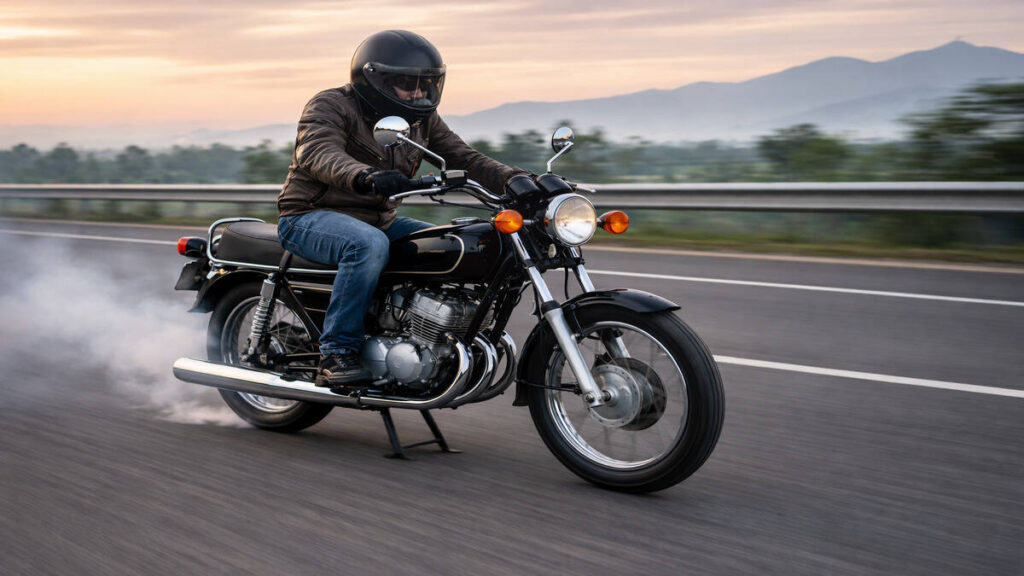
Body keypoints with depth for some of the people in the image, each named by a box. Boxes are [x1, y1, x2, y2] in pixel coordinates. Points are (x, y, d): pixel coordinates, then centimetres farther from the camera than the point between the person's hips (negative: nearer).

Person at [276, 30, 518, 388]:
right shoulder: (330, 106, -12)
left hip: (378, 219, 7)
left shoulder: (422, 120, 10)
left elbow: (463, 158, 3)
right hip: (311, 217, -7)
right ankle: (336, 355, -32)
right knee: (369, 244, -38)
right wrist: (365, 176, -52)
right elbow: (318, 152, -31)